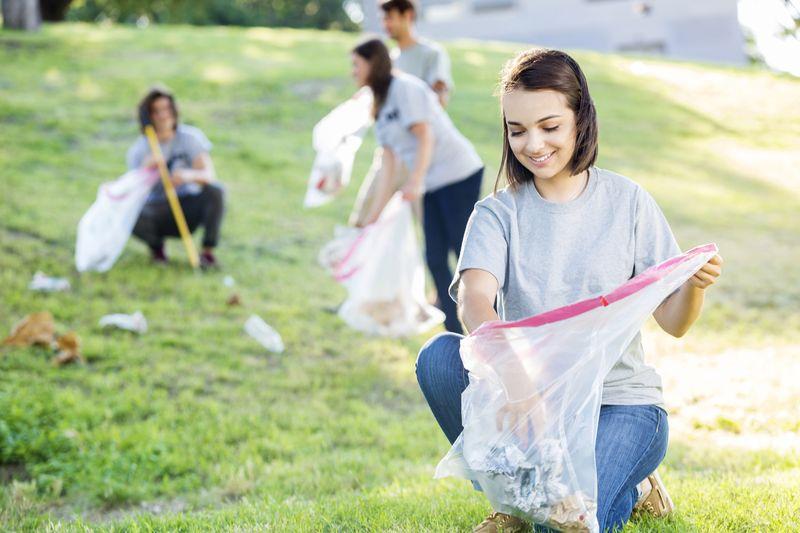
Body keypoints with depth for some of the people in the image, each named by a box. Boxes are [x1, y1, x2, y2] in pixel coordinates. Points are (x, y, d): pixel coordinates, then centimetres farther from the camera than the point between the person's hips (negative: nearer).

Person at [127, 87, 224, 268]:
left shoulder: (189, 137, -9)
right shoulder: (138, 151, -7)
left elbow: (209, 175, -21)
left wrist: (190, 175, -45)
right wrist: (145, 172, -34)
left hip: (188, 205, 0)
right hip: (159, 210, 0)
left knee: (215, 190, -31)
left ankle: (208, 252, -16)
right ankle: (156, 245, 2)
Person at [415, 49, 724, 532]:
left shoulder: (627, 201, -1)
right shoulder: (499, 213, 0)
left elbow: (673, 322, -1)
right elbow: (474, 297, -21)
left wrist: (696, 285, -25)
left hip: (620, 402, -2)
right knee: (439, 357, -25)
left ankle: (627, 487, 8)